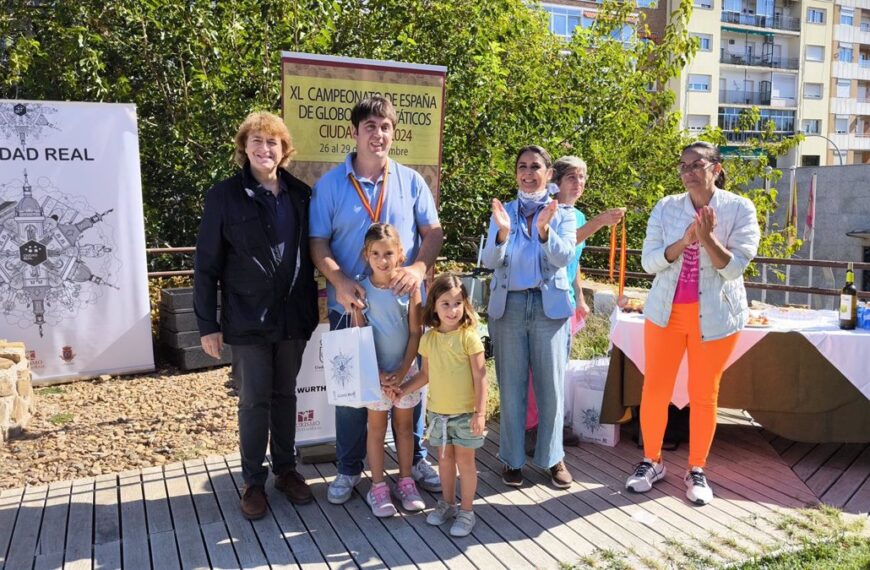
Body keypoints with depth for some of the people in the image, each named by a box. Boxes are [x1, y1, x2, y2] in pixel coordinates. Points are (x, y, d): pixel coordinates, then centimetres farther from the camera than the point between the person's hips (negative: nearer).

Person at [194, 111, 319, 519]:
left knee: (285, 396, 14)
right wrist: (208, 324, -7)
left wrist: (311, 310, 7)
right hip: (248, 320, -3)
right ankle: (253, 480, 22)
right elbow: (206, 265, -5)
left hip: (293, 317, 3)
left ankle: (286, 469, 29)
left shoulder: (300, 195, 5)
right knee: (254, 401, 6)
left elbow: (308, 255, 10)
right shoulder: (225, 196, -5)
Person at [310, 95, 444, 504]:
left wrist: (419, 268, -17)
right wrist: (340, 282, -20)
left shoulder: (410, 181, 3)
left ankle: (415, 459, 32)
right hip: (352, 304, -1)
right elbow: (318, 242, -3)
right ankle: (349, 469, 27)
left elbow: (433, 231, 2)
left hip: (405, 302, 1)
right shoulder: (330, 184, -1)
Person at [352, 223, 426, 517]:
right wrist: (377, 373, -12)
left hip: (405, 369, 1)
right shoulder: (361, 290, -8)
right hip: (374, 372, -1)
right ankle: (378, 487, 21)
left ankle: (406, 482, 27)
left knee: (404, 426, 13)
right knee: (376, 427, 9)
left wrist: (403, 370, -11)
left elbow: (416, 332, -5)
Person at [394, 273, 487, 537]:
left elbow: (480, 377, -12)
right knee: (445, 458, 17)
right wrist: (404, 389, -1)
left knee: (465, 460, 7)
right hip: (438, 411, 4)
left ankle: (466, 511, 21)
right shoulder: (429, 339, 0)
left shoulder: (469, 337, -14)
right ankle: (447, 503, 34)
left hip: (465, 412, -4)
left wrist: (480, 412, -16)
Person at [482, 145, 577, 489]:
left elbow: (564, 257, -11)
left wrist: (544, 229, -29)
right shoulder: (503, 212, 6)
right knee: (511, 386, 6)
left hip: (549, 305, 0)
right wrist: (503, 231, -25)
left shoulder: (563, 214, 5)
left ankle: (553, 457, 20)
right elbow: (490, 261, -6)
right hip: (508, 306, 1)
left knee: (551, 385, 4)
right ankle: (513, 458, 19)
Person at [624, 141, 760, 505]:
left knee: (704, 394, 7)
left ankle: (696, 470, 23)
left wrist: (708, 238, -25)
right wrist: (684, 241, -21)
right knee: (654, 390, 5)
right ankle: (652, 462, 23)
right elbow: (648, 261, -6)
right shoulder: (666, 207, 2)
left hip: (715, 315, -2)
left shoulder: (739, 209, -4)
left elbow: (735, 267, -10)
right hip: (665, 311, 2)